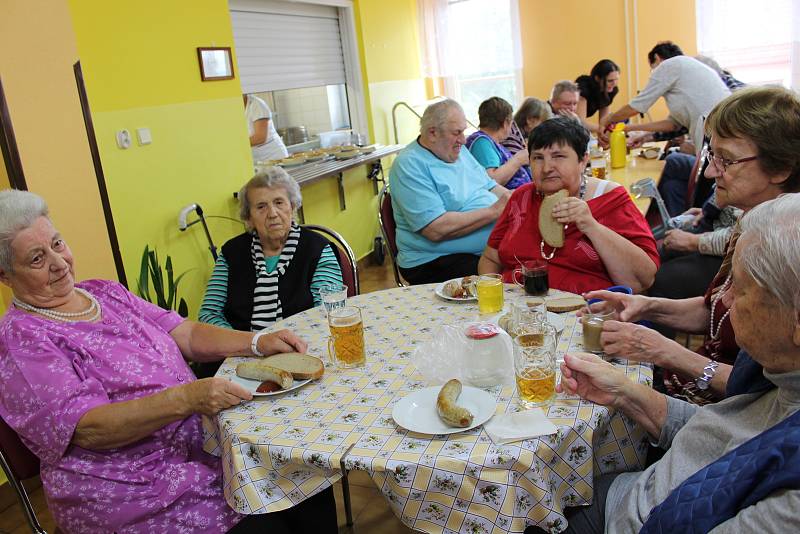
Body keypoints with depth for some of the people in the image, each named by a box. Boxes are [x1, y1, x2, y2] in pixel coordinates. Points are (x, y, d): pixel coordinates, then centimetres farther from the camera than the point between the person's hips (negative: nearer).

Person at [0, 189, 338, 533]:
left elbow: (187, 334, 7)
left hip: (203, 443, 6)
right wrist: (185, 398, -32)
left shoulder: (105, 292, 11)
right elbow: (87, 428, -19)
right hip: (135, 489, -5)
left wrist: (258, 343, -10)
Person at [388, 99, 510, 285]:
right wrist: (493, 211, -19)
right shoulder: (410, 166, -14)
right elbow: (436, 230, -23)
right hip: (435, 262, -8)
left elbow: (491, 186, 21)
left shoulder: (458, 150, 15)